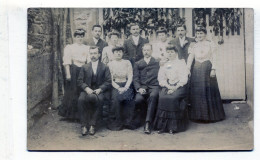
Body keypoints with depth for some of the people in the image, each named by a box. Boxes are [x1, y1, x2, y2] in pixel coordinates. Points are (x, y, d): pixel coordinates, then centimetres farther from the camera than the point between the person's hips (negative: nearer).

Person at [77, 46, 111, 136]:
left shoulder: (104, 67, 13)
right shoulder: (85, 67, 18)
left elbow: (108, 82, 4)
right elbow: (80, 81, 9)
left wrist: (100, 89, -13)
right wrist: (86, 88, -11)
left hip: (99, 90, -1)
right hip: (87, 90, 2)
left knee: (99, 99, -36)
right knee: (81, 99, -32)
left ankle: (92, 125, -27)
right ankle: (84, 125, -26)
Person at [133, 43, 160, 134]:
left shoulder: (157, 63, 18)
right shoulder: (137, 64, 22)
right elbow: (135, 78, 10)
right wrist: (139, 88, -6)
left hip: (154, 86, -1)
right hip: (142, 87, 1)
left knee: (153, 96, -36)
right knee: (138, 99, -32)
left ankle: (148, 123, -37)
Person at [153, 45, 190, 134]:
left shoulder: (181, 63, 10)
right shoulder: (164, 65, 20)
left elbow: (183, 79, -1)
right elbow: (161, 79, 10)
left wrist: (174, 88, -13)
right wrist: (168, 86, -8)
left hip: (179, 87, -3)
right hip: (166, 87, 3)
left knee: (173, 98, -33)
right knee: (162, 98, -29)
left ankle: (173, 126, -28)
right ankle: (162, 126, -26)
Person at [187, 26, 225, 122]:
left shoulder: (210, 44, 4)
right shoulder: (194, 46, 11)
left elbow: (213, 58, -1)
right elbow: (190, 58, 5)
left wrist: (213, 69, -11)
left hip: (207, 69, -3)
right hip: (196, 70, 3)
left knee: (208, 91, -1)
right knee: (197, 92, 4)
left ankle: (211, 115, 8)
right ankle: (198, 114, 13)